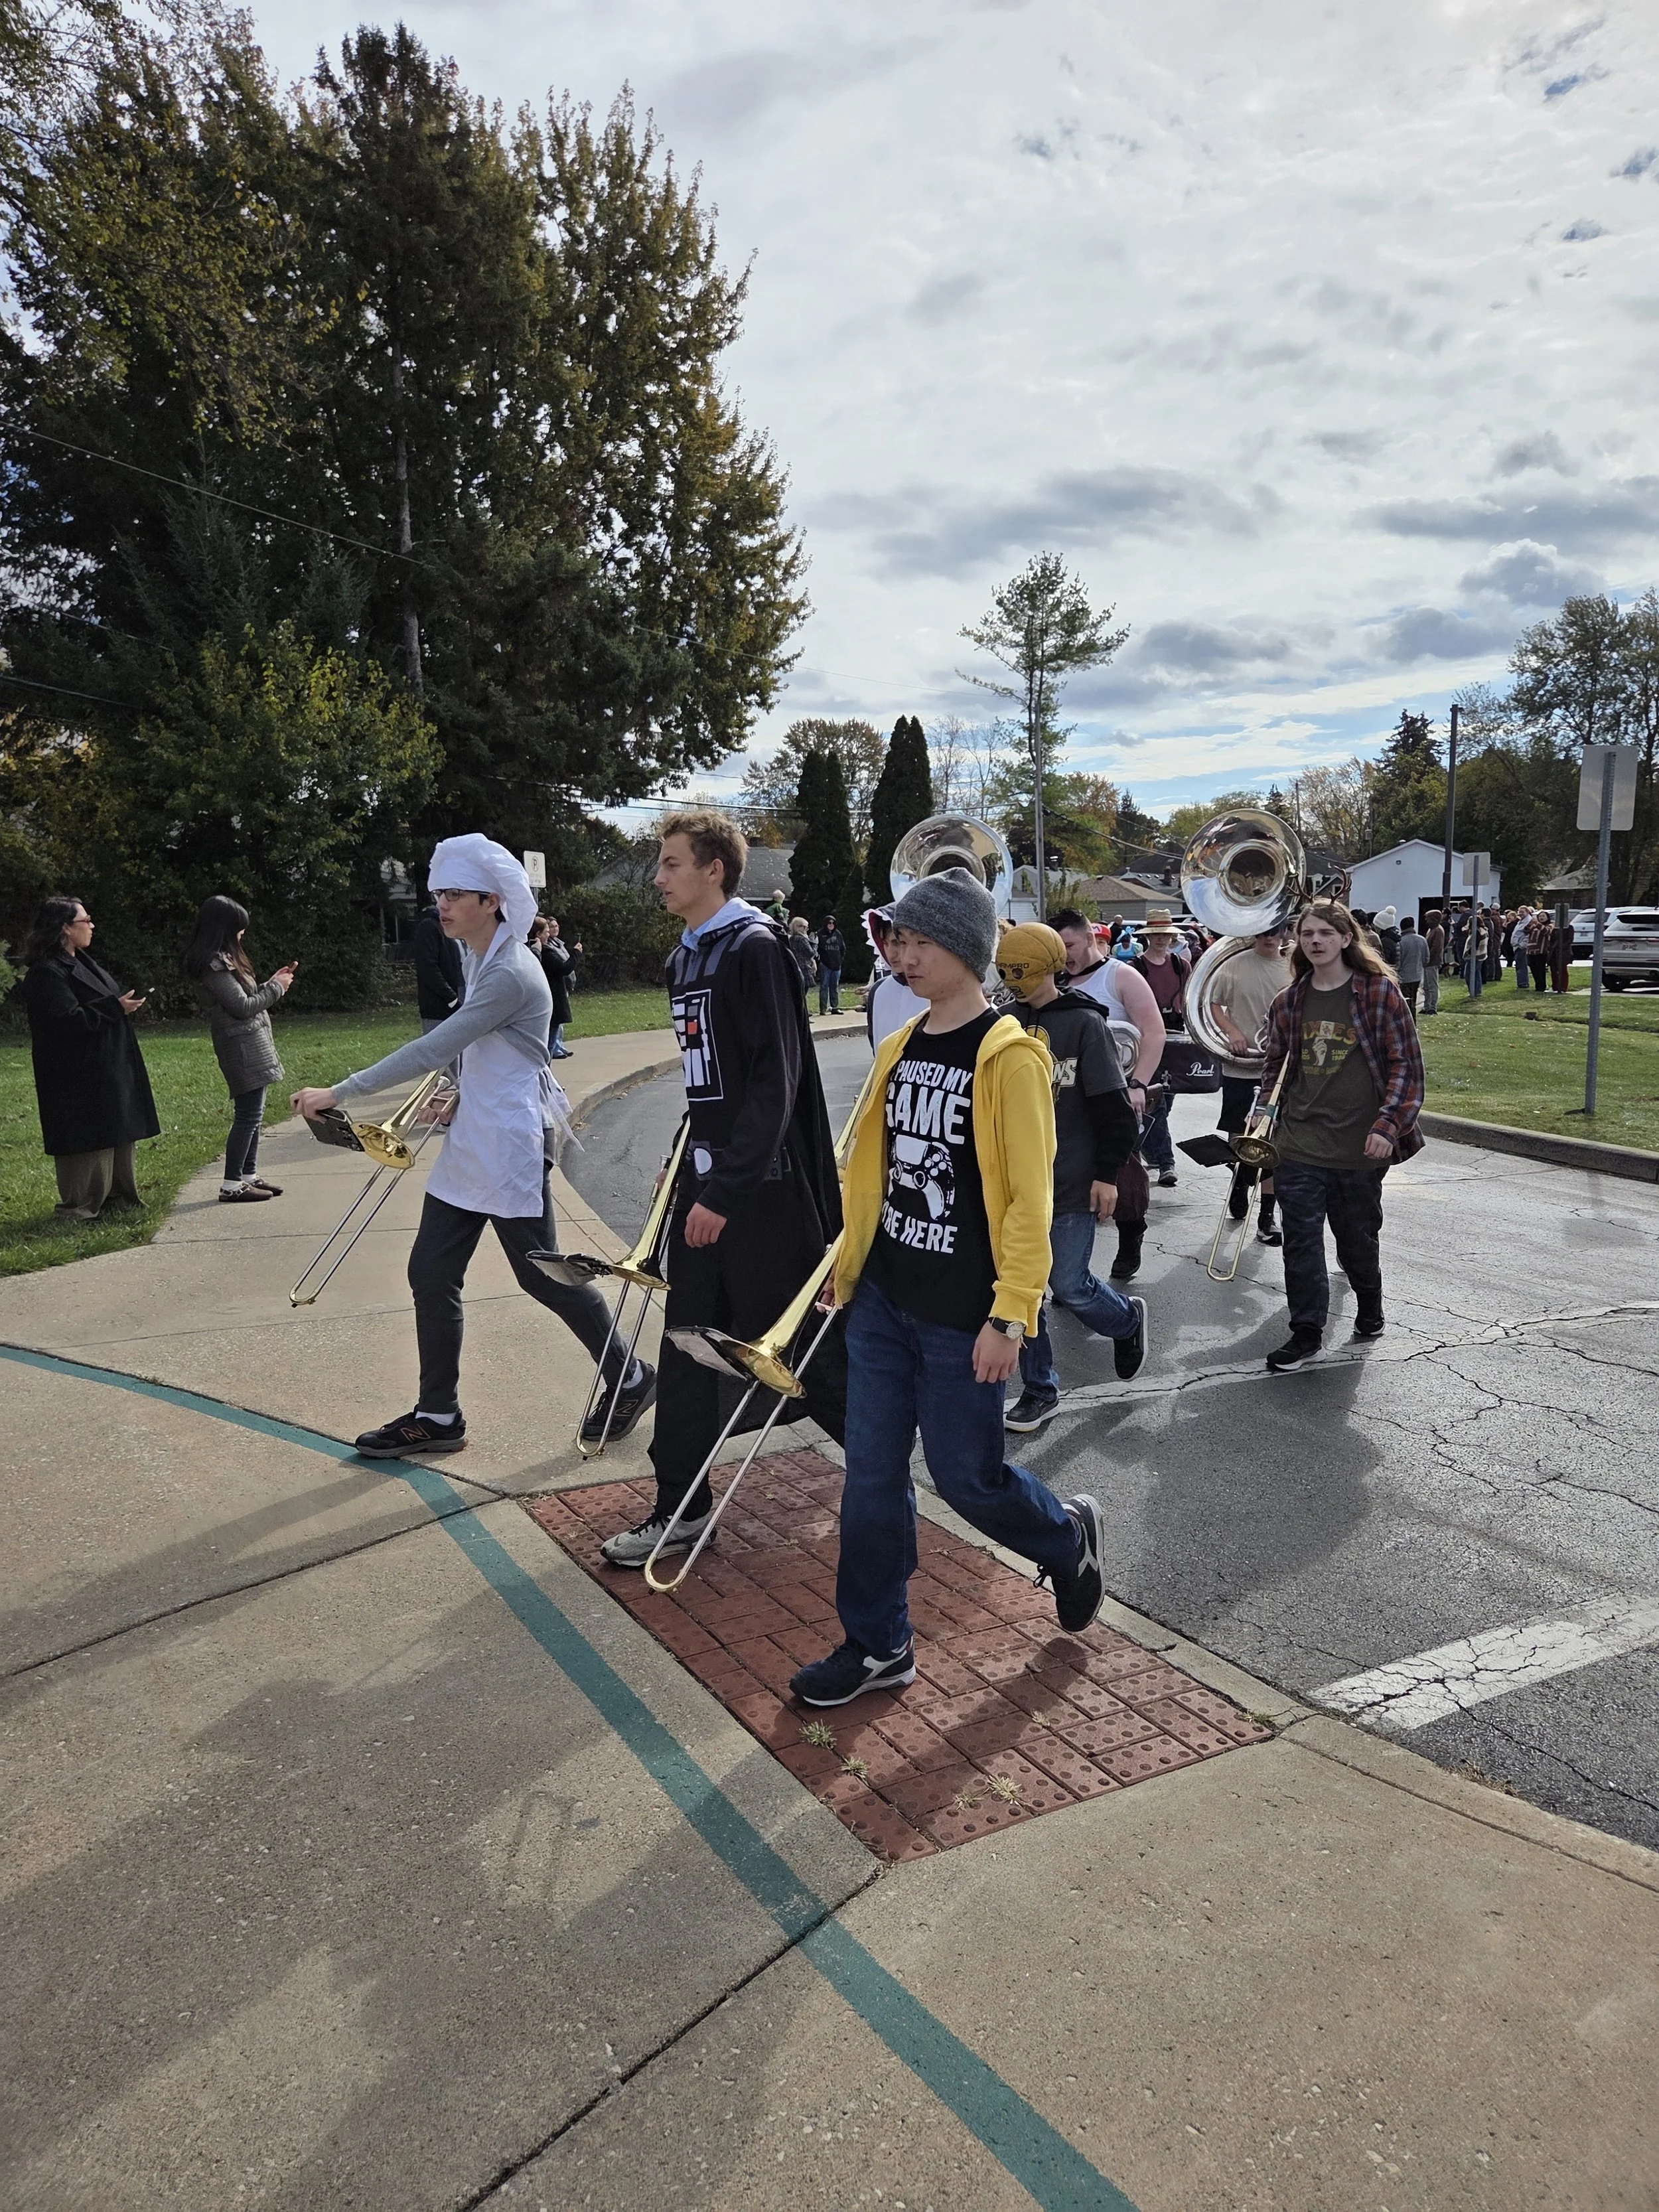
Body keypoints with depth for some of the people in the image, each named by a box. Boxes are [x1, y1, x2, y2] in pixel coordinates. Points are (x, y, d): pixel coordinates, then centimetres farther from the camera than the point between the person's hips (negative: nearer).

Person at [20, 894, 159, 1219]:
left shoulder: (79, 963, 16)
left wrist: (123, 1002, 9)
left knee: (120, 1136, 13)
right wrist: (115, 1007, -20)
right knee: (89, 1141, -5)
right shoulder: (46, 973, -16)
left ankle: (120, 1196, 23)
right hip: (80, 1078, -10)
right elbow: (68, 1020, -24)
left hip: (109, 1069, 10)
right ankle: (80, 1207, 5)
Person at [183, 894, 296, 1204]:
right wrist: (276, 988, -5)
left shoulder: (220, 958, 15)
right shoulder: (215, 964, -16)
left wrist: (271, 984, 10)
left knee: (251, 1113, 13)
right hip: (243, 1045, -10)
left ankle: (249, 1175, 20)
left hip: (249, 1043, 10)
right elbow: (242, 1007, -17)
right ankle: (231, 1184, -4)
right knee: (248, 1114, -8)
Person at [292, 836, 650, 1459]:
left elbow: (433, 1050, -25)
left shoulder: (510, 973, -20)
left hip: (510, 1150, -9)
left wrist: (340, 1093, -23)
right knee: (431, 1274, 7)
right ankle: (437, 1416, 19)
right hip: (469, 1146, 9)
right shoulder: (475, 959, 11)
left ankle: (628, 1379, 23)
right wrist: (462, 1102, 7)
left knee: (541, 1276, 2)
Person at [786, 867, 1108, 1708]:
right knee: (872, 1472, 9)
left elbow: (1029, 1198, -16)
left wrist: (1010, 1316, -18)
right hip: (883, 1299, 7)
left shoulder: (1008, 1057, -14)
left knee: (966, 1475, 7)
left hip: (961, 1314, -6)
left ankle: (1068, 1537, 38)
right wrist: (849, 1263, 13)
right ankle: (877, 1644, 24)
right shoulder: (900, 1048, 7)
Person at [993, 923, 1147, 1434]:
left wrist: (1107, 1174, -13)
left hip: (1072, 1183, -5)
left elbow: (1113, 1106, -11)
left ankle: (1128, 1319, 33)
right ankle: (1039, 1391, 19)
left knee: (1069, 1287, 0)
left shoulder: (1084, 1023, -9)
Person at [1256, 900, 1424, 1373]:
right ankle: (1306, 1331, 9)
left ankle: (1369, 1304, 40)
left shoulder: (1379, 992, -5)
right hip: (1299, 1146, 3)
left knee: (1357, 1237, 13)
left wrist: (1388, 1125, -15)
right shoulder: (1289, 1002, 6)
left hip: (1360, 1147, -2)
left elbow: (1405, 1063, -7)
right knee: (1301, 1238, -1)